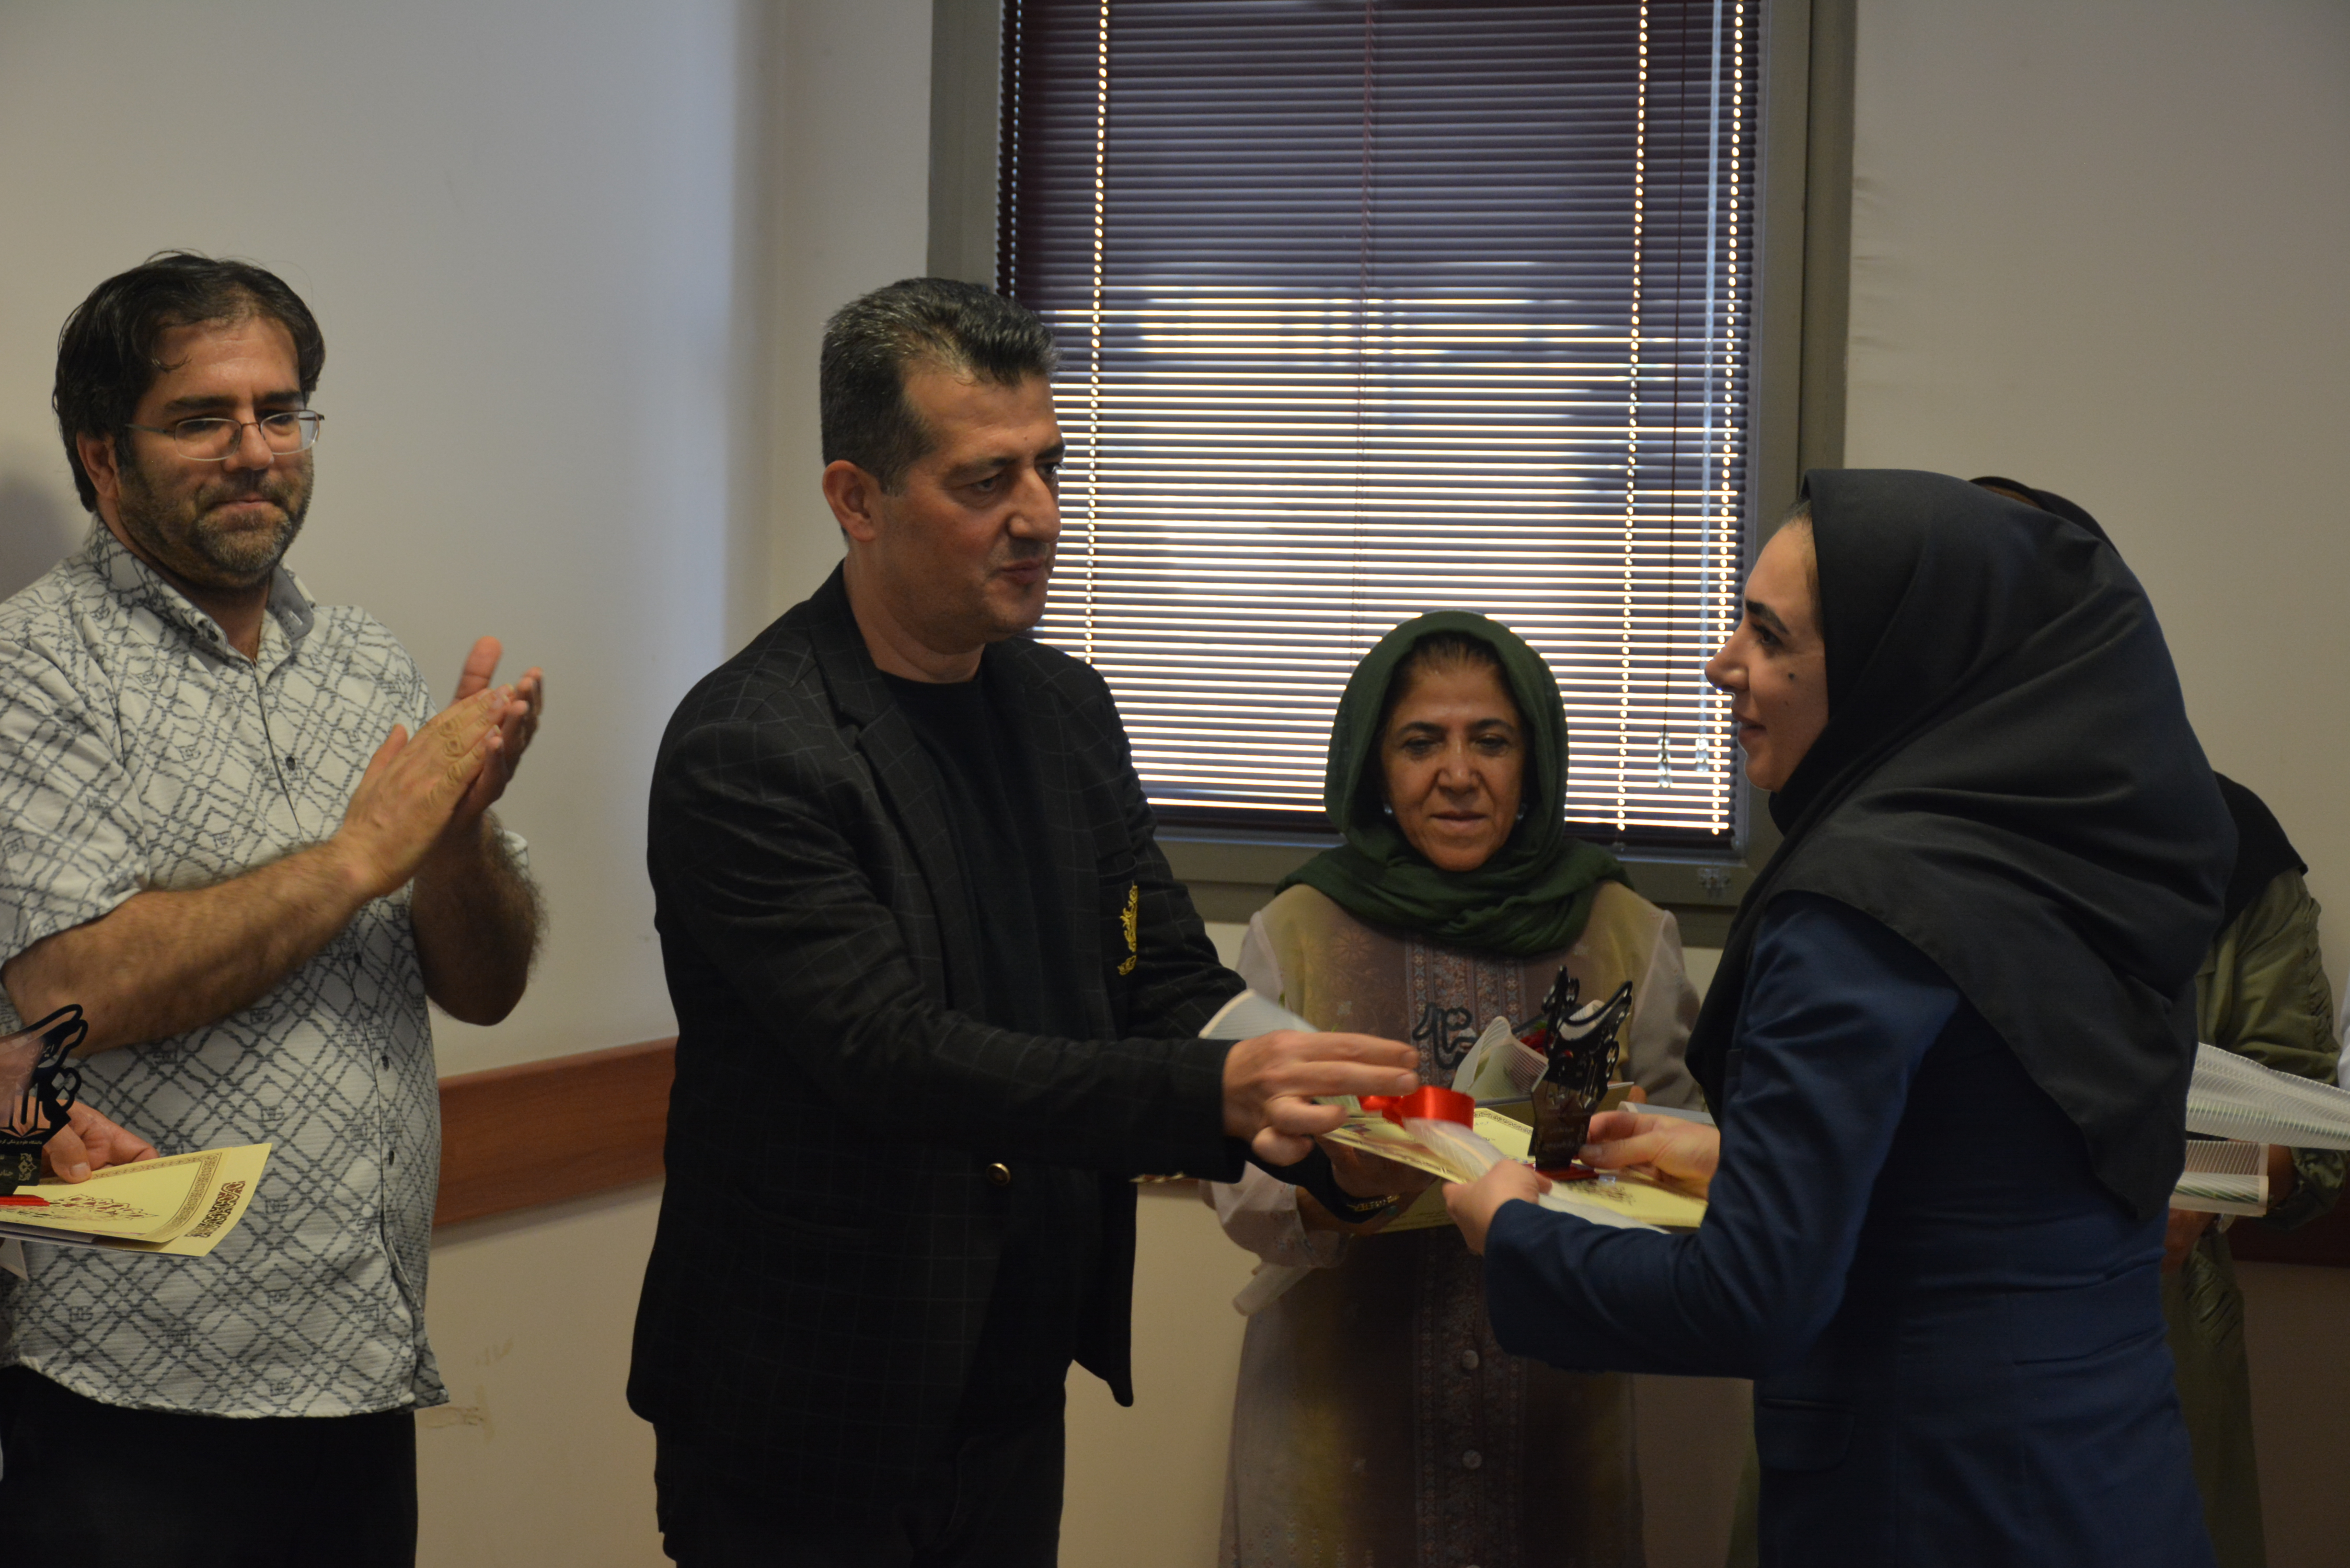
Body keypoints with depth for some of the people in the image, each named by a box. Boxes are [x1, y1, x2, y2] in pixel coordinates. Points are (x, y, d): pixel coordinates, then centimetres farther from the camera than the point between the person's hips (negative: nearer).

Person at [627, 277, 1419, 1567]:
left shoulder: (1066, 710, 6)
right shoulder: (748, 749, -17)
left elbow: (1170, 983, 7)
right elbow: (891, 1055, -25)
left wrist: (1328, 1123, -14)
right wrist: (1217, 1095, -33)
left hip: (1013, 1400, 6)